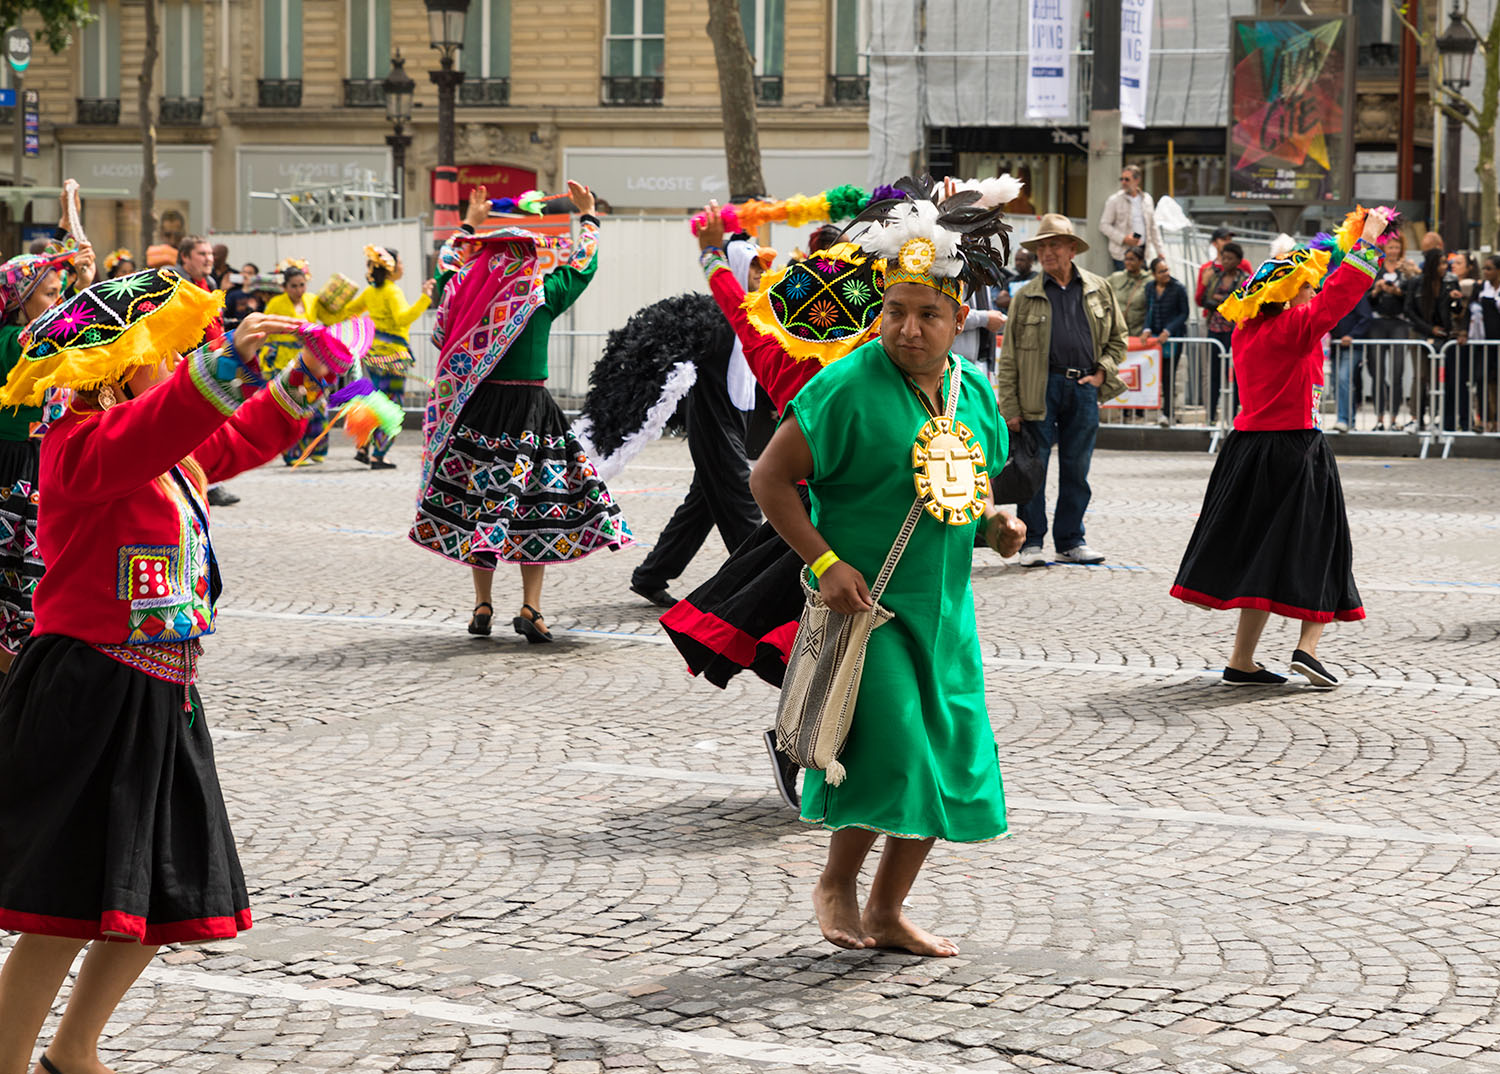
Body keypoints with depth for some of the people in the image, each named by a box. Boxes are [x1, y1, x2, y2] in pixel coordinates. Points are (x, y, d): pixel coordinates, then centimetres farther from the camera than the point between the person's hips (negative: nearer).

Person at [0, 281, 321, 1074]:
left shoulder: (174, 454, 15)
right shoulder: (80, 445, -13)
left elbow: (243, 438, 30)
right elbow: (148, 430, -34)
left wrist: (302, 381, 15)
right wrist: (226, 362, -43)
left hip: (160, 703, 10)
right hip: (87, 702, -10)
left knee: (164, 900, 15)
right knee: (71, 905, -11)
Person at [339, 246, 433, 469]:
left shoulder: (371, 291, 9)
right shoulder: (393, 292, -15)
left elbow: (348, 311, 22)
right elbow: (403, 318, -30)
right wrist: (423, 299, -37)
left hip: (373, 351, 8)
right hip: (391, 354, -8)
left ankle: (363, 449, 20)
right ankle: (378, 457, -3)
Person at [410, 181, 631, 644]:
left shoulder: (465, 290, 2)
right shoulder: (540, 296, -6)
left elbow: (450, 259, 25)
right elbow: (583, 263, 9)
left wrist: (470, 222, 38)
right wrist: (587, 216, 23)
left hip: (475, 411, 3)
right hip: (529, 410, -3)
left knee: (477, 501, 9)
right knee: (534, 505, 4)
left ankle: (482, 606, 11)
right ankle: (530, 608, -3)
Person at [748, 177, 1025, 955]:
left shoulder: (975, 389, 6)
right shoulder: (848, 387, -14)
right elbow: (771, 478, -11)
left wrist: (995, 520, 0)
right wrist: (825, 561, -18)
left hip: (944, 605, 7)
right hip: (866, 601, -7)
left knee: (948, 763, 8)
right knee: (892, 747, -16)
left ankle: (887, 910, 22)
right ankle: (835, 882, 9)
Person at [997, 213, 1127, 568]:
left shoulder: (1098, 290, 10)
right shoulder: (1026, 297, 3)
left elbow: (1117, 338, 20)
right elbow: (1009, 357, 1)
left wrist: (1103, 372, 3)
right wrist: (1010, 408, -6)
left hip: (1084, 388, 2)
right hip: (1041, 388, -2)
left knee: (1076, 468, 7)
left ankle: (1070, 541, 16)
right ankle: (1031, 542, 6)